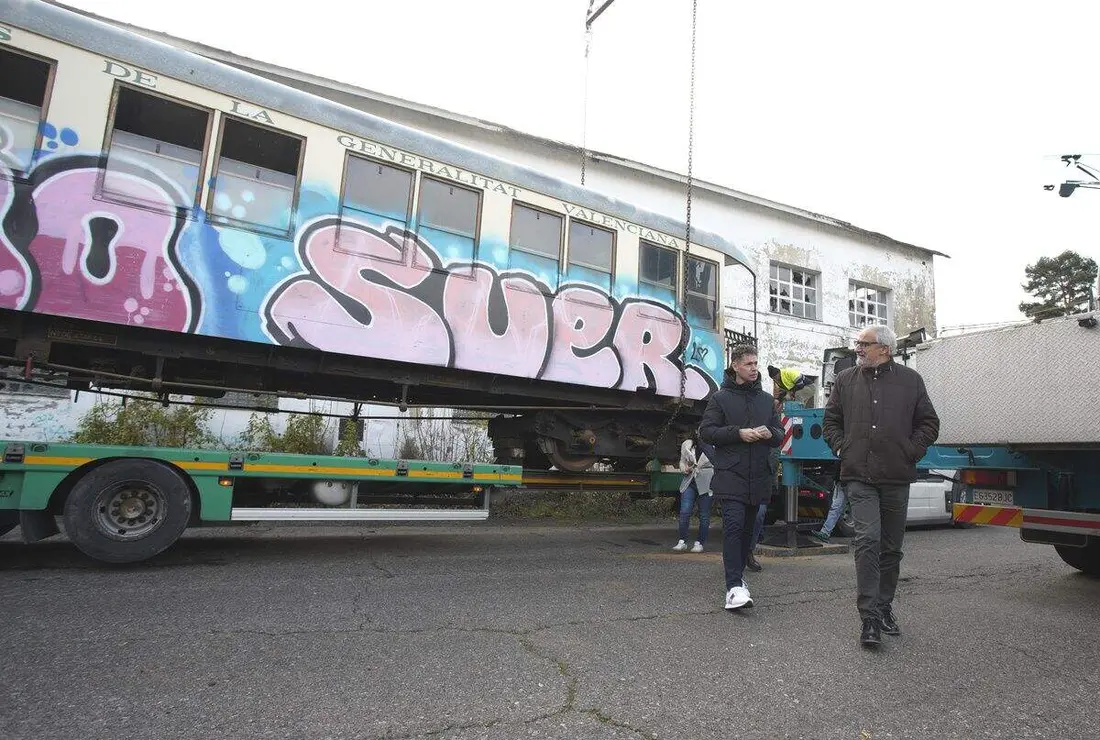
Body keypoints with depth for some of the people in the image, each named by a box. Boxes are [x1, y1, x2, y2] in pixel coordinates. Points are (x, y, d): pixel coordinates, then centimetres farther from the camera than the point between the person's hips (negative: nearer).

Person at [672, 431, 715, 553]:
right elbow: (682, 461, 19)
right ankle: (682, 541, 2)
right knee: (684, 511, -6)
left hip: (706, 483, -2)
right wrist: (684, 469, -2)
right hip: (689, 482, 3)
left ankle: (699, 543, 15)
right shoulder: (686, 445, 9)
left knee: (704, 515, 4)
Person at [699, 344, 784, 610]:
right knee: (733, 526, -14)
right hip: (731, 475, -5)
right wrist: (738, 433, -15)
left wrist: (769, 433, -5)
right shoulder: (721, 398, 1)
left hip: (758, 476, 5)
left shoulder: (766, 399, 15)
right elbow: (706, 431, -5)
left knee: (747, 528, 13)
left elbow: (779, 436, 19)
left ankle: (738, 575, 28)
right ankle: (734, 587, -16)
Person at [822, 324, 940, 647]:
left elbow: (929, 423, 11)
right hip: (859, 477, -1)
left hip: (896, 478, 1)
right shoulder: (846, 380, 9)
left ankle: (884, 607, 28)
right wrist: (842, 449, 2)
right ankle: (870, 618, -10)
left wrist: (911, 453, -1)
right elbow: (830, 421, 16)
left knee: (891, 547, 12)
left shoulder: (910, 380, 6)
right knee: (868, 540, -13)